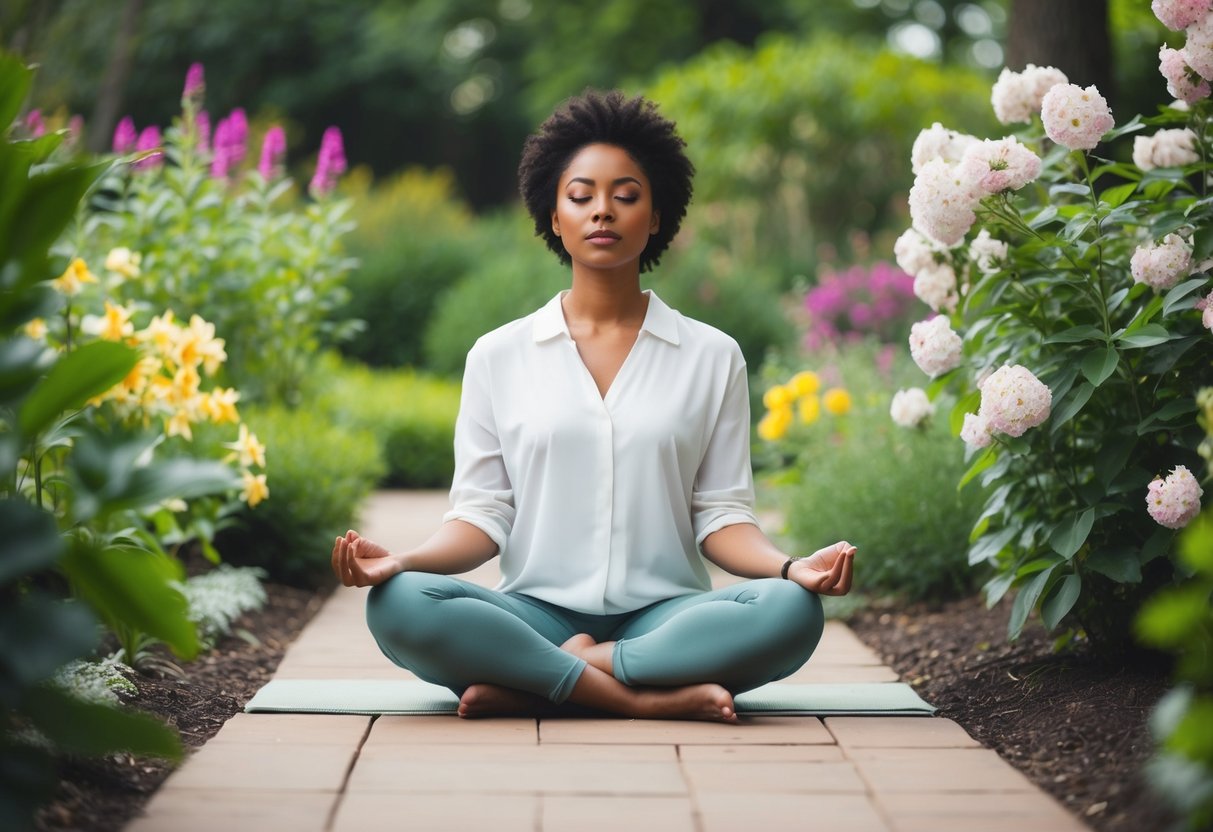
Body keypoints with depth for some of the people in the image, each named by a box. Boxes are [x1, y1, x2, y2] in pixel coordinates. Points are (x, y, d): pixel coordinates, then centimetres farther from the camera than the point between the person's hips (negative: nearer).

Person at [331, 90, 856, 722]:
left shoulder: (712, 357, 10)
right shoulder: (498, 356, 10)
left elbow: (720, 514, 6)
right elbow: (483, 514, 6)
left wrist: (791, 566, -14)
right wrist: (403, 560, -15)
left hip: (663, 616, 1)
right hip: (536, 615, 0)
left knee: (791, 611, -31)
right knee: (398, 604, -29)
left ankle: (531, 688, -22)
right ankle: (646, 699, -25)